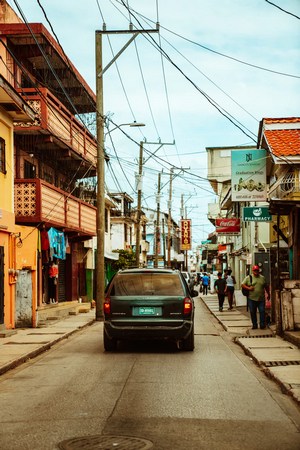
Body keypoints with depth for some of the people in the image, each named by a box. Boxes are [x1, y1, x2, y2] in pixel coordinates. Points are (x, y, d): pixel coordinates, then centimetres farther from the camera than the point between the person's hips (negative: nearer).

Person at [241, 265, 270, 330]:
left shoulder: (262, 278, 11)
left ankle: (262, 325, 3)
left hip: (261, 299, 1)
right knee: (252, 312, 5)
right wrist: (248, 288, -14)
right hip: (252, 299, -1)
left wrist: (268, 294, 20)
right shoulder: (248, 278, 3)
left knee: (262, 311, -4)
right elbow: (242, 285, 0)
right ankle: (254, 325, 15)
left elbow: (266, 287, 20)